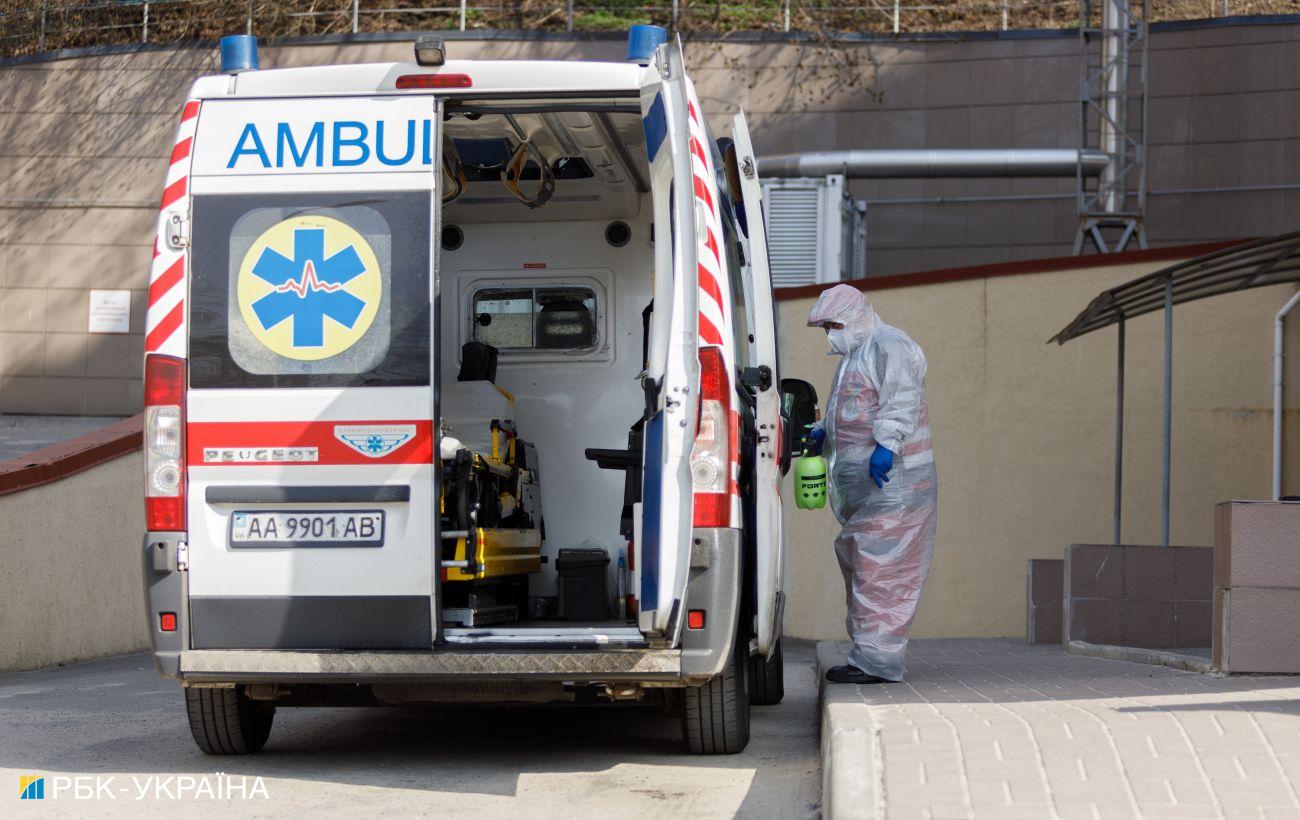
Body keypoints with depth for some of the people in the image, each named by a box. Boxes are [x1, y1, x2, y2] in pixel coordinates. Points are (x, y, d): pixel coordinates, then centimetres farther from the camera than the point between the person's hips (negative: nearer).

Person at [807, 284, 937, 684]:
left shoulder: (890, 347, -10)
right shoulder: (856, 353, 23)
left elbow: (901, 403, -23)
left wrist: (885, 445, -34)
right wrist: (823, 431, 23)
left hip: (890, 475, -11)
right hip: (858, 479, 11)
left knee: (879, 564, -12)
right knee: (858, 562, 11)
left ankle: (878, 659, -14)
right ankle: (867, 655, 16)